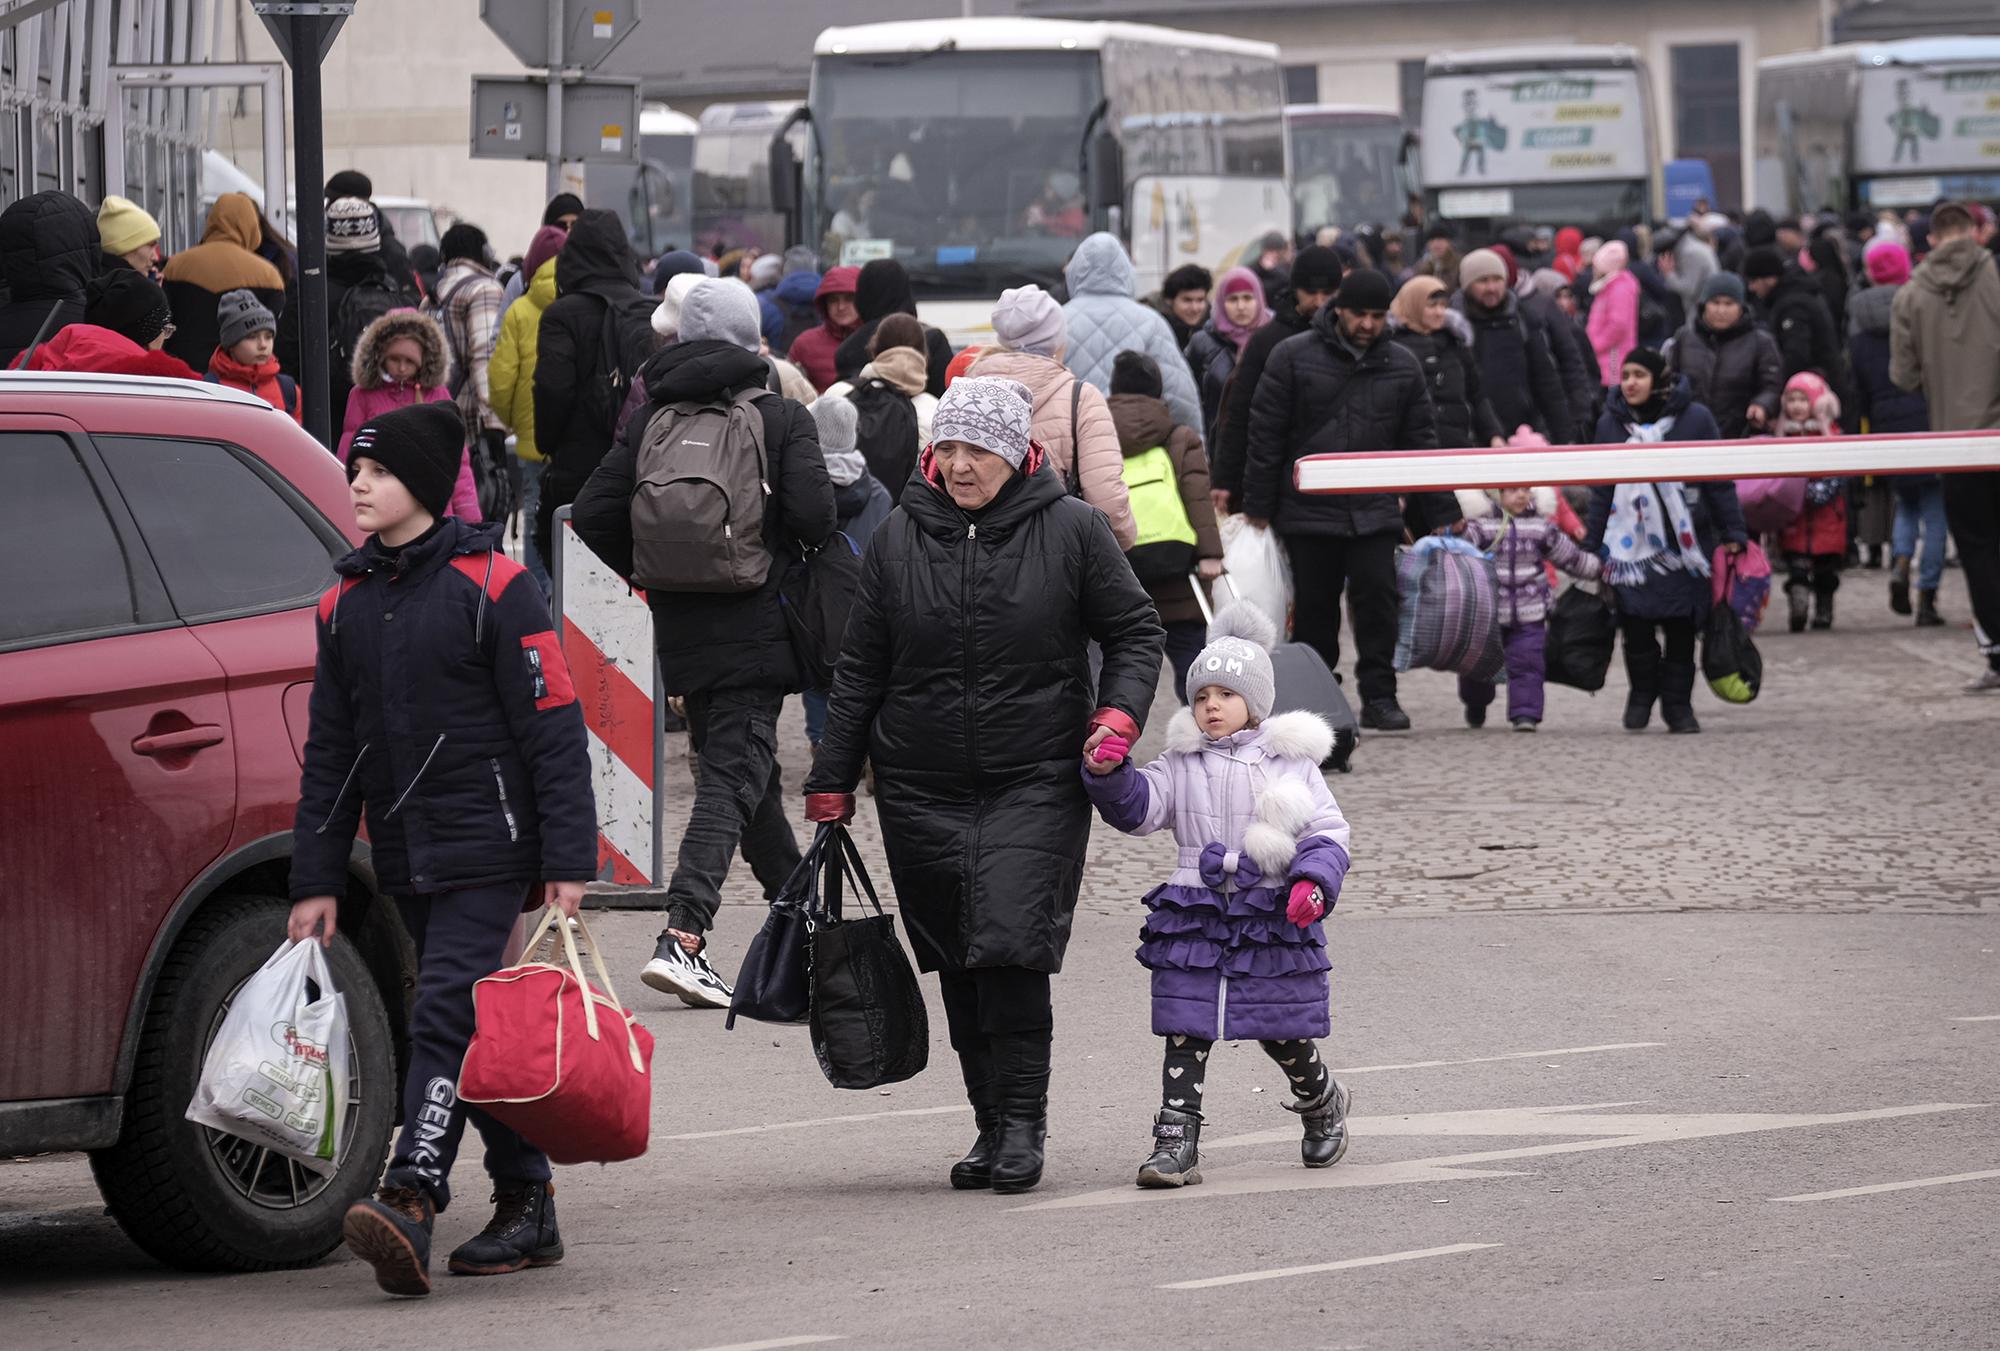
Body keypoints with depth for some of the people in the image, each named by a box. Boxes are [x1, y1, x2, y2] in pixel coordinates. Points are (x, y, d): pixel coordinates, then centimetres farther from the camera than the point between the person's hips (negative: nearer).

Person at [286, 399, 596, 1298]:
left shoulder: (491, 584, -7)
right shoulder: (346, 603, 12)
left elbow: (554, 728, -8)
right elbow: (329, 752, 15)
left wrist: (568, 862, -12)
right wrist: (315, 880, 10)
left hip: (487, 851, -7)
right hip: (408, 865, 7)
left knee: (445, 1018, -17)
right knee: (475, 1028, 11)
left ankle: (410, 1206, -28)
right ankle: (526, 1210, 18)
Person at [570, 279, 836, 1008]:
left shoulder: (650, 418, 4)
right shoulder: (782, 418, -6)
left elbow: (594, 514, 0)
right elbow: (814, 517, -16)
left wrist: (651, 578, 14)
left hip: (681, 631, 5)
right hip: (755, 630, -5)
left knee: (742, 773, 19)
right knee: (735, 778, -7)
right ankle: (682, 939, -22)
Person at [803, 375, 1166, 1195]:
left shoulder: (1072, 532, -1)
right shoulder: (901, 538, 6)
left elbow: (1134, 632, 8)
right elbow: (860, 671, 11)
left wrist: (1118, 714, -10)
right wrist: (831, 782, 10)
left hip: (1036, 786, -3)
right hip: (921, 790, 3)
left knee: (1011, 947, -16)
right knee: (958, 969, 5)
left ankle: (1022, 1120, -8)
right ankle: (993, 1124, 15)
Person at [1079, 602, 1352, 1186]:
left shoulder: (1290, 761, 1)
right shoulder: (1182, 763, 8)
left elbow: (1327, 830, -1)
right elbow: (1138, 808, 0)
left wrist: (1314, 881, -19)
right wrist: (1109, 776, -20)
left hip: (1273, 918, -2)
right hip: (1196, 915, 2)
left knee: (1281, 1031, 8)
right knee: (1186, 1028, -5)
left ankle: (1322, 1101, 37)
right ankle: (1176, 1141, -4)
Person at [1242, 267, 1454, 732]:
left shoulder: (1401, 367, 8)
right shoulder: (1294, 357, -1)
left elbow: (1421, 443, 12)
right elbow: (1265, 434, 0)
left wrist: (1439, 515, 8)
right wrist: (1258, 507, -3)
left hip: (1375, 514, 1)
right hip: (1307, 513, -1)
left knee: (1378, 598, -9)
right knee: (1315, 608, 5)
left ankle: (1379, 697, -3)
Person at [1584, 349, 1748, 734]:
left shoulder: (1694, 419, -2)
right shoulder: (1610, 424, 6)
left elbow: (1719, 481, 2)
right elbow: (1602, 491, 12)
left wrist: (1733, 533, 1)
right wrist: (1591, 546, 11)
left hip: (1685, 541, -1)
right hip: (1631, 541, 1)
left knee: (1681, 627, 1)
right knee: (1636, 626, -8)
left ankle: (1677, 702, 14)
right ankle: (1642, 692, 14)